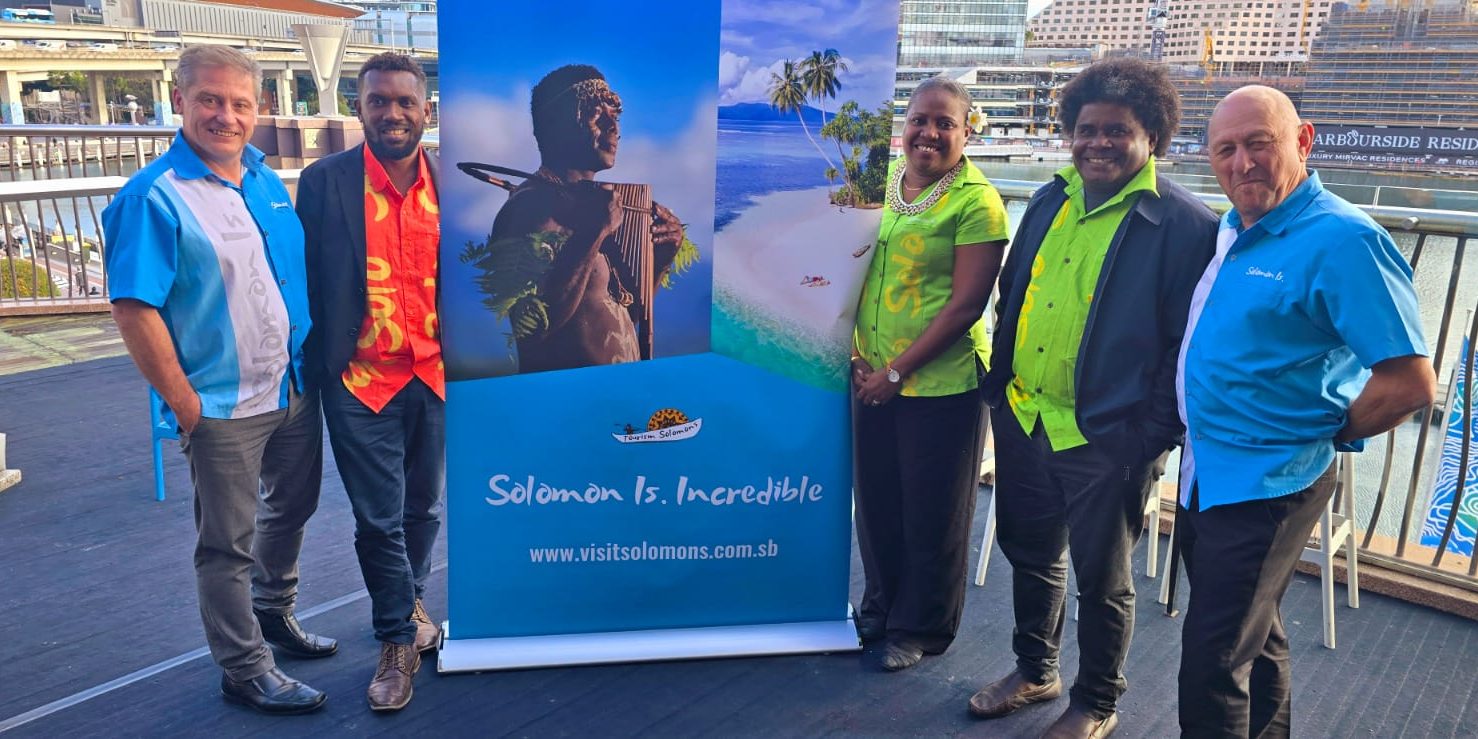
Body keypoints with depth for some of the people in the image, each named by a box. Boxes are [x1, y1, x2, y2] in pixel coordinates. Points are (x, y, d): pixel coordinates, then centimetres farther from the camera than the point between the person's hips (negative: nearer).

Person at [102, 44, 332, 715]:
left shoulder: (266, 179, 6)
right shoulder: (153, 197, -15)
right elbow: (133, 309, -18)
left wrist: (315, 359, 10)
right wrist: (184, 403, -17)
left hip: (296, 389, 7)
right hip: (224, 407, -7)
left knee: (291, 508, 23)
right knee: (228, 542, 7)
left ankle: (273, 612, 46)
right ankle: (244, 670, 24)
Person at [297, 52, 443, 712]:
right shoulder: (324, 182, -6)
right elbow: (309, 279, -2)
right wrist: (314, 367, -3)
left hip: (437, 378, 3)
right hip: (361, 383, -3)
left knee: (424, 506, 16)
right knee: (378, 517, 4)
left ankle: (407, 603, 41)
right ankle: (398, 641, 23)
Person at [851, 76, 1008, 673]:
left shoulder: (976, 202, -11)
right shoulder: (883, 181, 6)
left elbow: (965, 304, -14)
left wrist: (896, 372, -14)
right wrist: (858, 355, 2)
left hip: (941, 383, -5)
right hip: (872, 378, 5)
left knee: (931, 512, 9)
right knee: (877, 500, 17)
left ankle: (921, 626, 29)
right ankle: (880, 607, 39)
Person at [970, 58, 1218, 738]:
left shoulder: (1185, 225, -13)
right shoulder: (1050, 202, 7)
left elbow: (1187, 344, -13)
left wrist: (1153, 436, -15)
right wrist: (998, 386, 12)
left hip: (1105, 440, -6)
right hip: (1021, 419, 7)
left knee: (1100, 578, 11)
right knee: (1028, 552, 21)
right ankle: (1034, 671, 43)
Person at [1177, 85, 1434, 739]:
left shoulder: (1343, 239, -19)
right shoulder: (1231, 230, 7)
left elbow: (1411, 381, -22)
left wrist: (1325, 437, -9)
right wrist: (1198, 434, 12)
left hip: (1267, 484, -8)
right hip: (1205, 468, 8)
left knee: (1213, 665, -1)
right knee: (1254, 635, 24)